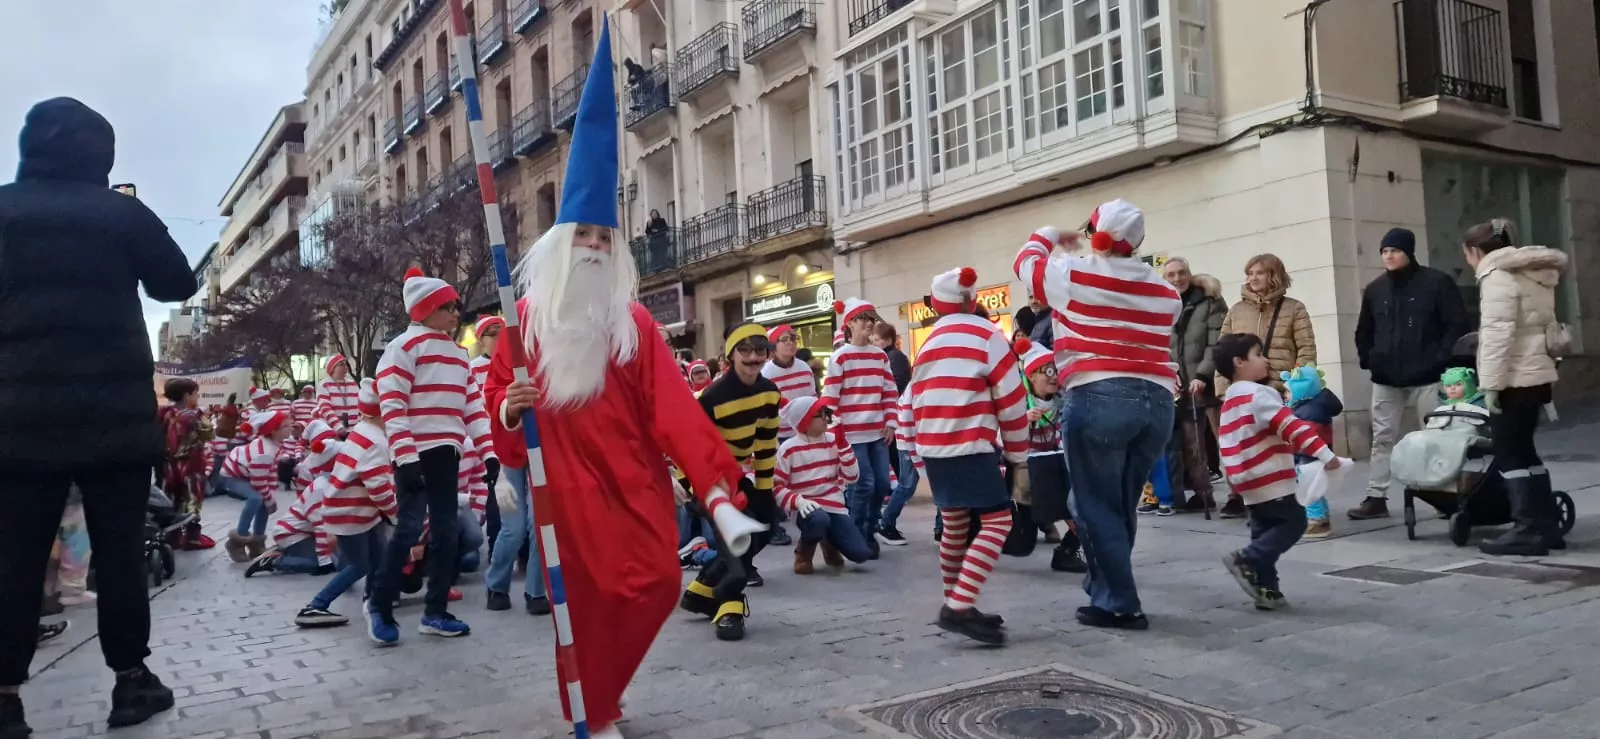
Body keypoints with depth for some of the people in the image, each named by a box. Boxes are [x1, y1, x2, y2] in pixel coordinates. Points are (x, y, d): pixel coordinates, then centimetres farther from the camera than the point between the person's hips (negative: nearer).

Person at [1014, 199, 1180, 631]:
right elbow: (1153, 342, 16)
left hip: (1098, 398, -5)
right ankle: (1107, 592, 23)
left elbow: (1026, 264, 20)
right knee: (1121, 506, 15)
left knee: (1096, 507, 3)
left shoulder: (1073, 273, 3)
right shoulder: (1163, 290, 17)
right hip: (1157, 402, 6)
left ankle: (1119, 605, 4)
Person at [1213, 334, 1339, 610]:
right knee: (1293, 522, -4)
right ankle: (1246, 560, -9)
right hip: (1269, 479, -10)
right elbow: (1291, 426, -23)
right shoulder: (1259, 394, -13)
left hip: (1250, 481, 10)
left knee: (1265, 531, 12)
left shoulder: (1231, 400, 17)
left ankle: (1265, 588, 12)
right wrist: (1324, 453, -25)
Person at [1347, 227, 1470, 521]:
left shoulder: (1437, 283, -4)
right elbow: (1363, 331, 19)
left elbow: (1457, 325, -6)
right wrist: (1368, 360, 8)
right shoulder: (1375, 289, 10)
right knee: (1382, 439, 5)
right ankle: (1376, 498, 8)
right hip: (1386, 380, 4)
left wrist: (1440, 359, -13)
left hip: (1426, 379, -4)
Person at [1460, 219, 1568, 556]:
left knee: (1509, 454, -4)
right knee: (1523, 451, 15)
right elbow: (1539, 325, 20)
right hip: (1535, 374, 9)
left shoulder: (1497, 276, -12)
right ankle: (1547, 525, 18)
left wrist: (1491, 383, -20)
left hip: (1514, 378, -9)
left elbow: (1498, 334, -19)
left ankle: (1528, 531, -3)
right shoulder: (1530, 273, 17)